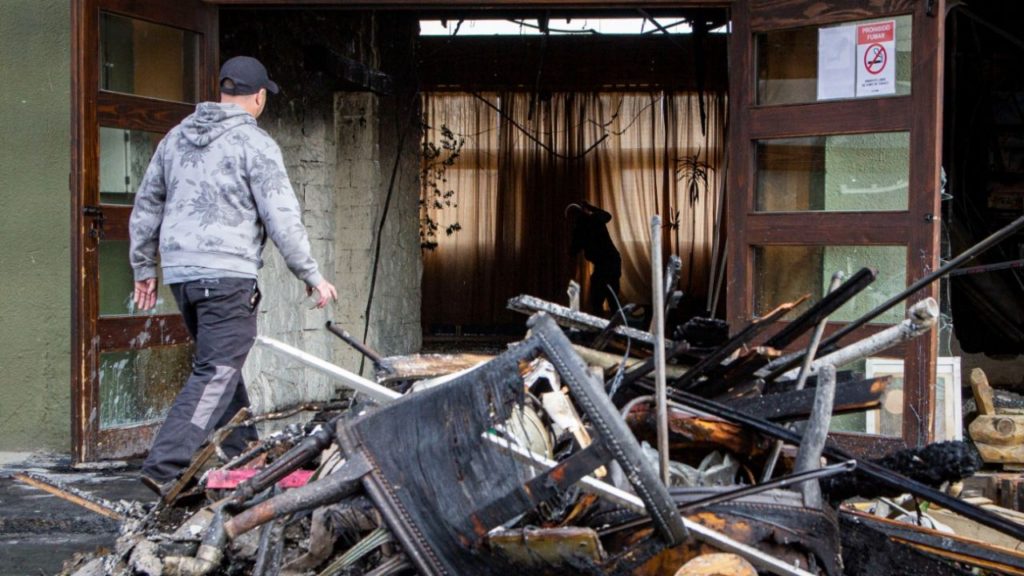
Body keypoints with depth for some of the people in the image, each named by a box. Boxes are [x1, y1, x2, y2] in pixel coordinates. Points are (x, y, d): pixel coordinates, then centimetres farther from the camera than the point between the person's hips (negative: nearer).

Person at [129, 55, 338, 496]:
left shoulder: (176, 138, 14)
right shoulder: (255, 144, -7)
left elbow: (146, 206, 19)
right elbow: (282, 219, -10)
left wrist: (143, 267, 28)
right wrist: (312, 276, -2)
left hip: (180, 272, 8)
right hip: (227, 275, -8)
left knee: (222, 365, 19)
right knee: (216, 374, -8)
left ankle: (244, 454, 25)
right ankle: (166, 466, -17)